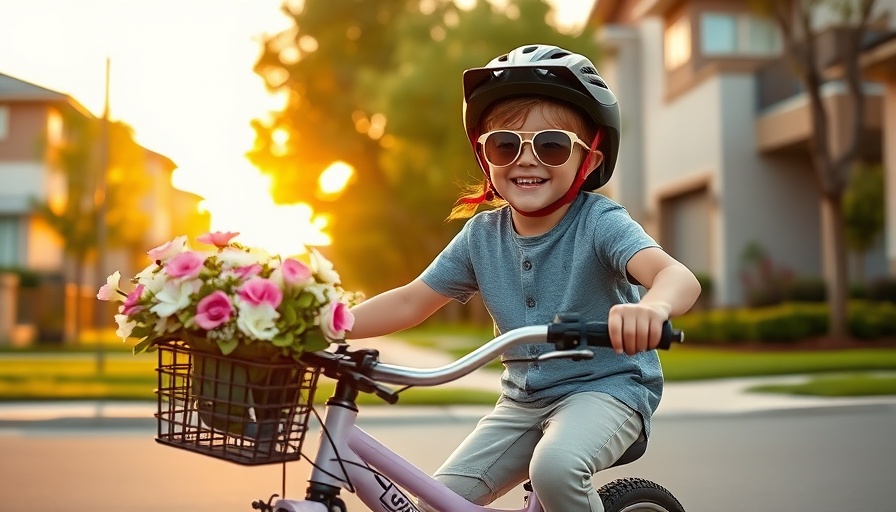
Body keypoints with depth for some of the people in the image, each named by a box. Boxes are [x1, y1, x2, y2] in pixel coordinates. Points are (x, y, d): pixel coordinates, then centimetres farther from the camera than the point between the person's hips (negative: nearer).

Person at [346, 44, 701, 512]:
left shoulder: (599, 222, -17)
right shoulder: (481, 234, -3)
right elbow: (410, 301, 2)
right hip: (524, 400, 5)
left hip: (605, 389, -5)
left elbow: (678, 275, -34)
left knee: (555, 466, -33)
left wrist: (653, 306, -59)